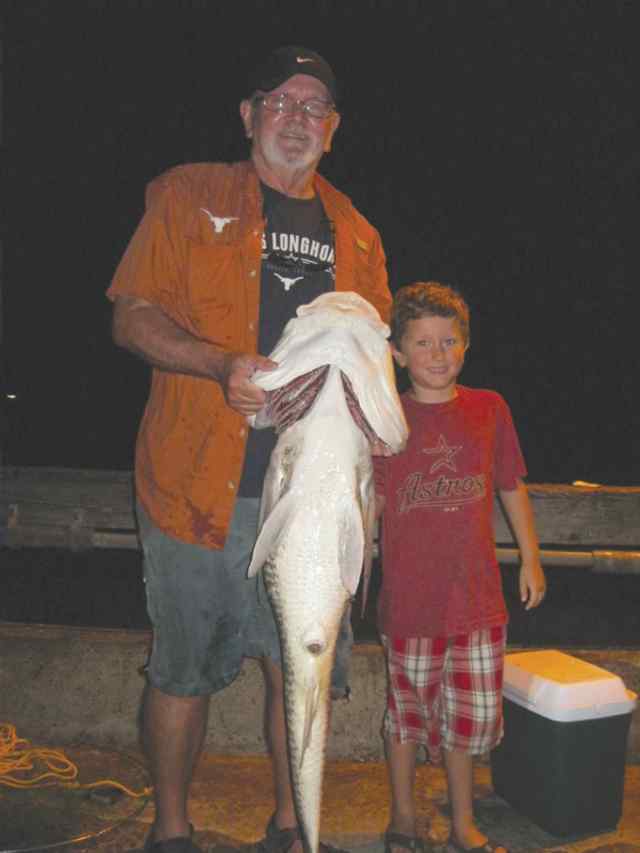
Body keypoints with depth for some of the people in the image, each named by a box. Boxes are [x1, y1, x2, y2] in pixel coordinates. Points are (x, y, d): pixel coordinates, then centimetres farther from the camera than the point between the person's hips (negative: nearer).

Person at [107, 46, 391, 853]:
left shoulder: (356, 234, 17)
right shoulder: (187, 195, 6)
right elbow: (132, 316, -1)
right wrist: (224, 366, -17)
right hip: (199, 484, -3)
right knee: (182, 669, 8)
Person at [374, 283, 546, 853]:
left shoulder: (490, 409, 1)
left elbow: (512, 488, 9)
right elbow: (368, 501, 0)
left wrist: (531, 558, 10)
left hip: (477, 596, 2)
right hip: (409, 598, -1)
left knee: (472, 713, 12)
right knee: (407, 710, 14)